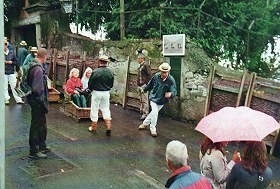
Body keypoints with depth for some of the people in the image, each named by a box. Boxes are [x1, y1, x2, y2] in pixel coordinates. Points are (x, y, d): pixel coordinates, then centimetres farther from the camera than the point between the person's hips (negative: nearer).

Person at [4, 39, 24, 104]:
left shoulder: (12, 53, 2)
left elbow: (16, 62, 6)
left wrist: (11, 62, -10)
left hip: (11, 73, 0)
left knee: (13, 87, 2)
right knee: (5, 87, 5)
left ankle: (18, 100, 6)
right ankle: (6, 99, 13)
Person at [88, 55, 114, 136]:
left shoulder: (95, 72, -17)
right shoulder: (110, 72, -5)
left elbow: (90, 84, -9)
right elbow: (111, 84, 4)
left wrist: (91, 90, 11)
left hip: (96, 93, -3)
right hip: (106, 93, 3)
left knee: (94, 110, 10)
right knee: (106, 109, 14)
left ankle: (93, 128, 19)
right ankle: (108, 127, 8)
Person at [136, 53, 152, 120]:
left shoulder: (146, 65, -12)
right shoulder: (140, 66, 18)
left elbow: (150, 75, -18)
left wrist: (146, 84, -18)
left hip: (144, 85, -10)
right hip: (140, 85, 10)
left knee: (145, 100, -6)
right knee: (142, 100, 14)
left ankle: (145, 114, -1)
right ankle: (143, 113, 23)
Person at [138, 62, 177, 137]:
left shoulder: (171, 80, -21)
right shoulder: (156, 76, -16)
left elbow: (174, 90, -29)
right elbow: (150, 84, 4)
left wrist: (171, 94, -52)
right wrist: (144, 89, 17)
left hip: (162, 101, 1)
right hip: (153, 97, -1)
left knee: (153, 113, 16)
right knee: (155, 113, -12)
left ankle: (145, 123, 40)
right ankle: (153, 129, 7)